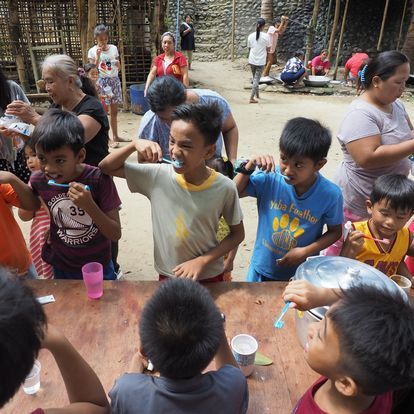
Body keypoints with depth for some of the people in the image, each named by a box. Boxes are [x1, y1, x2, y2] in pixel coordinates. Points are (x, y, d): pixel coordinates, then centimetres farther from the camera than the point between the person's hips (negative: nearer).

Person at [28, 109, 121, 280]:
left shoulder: (99, 180, -25)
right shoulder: (39, 180, -14)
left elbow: (115, 234, -21)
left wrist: (89, 206, -35)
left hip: (98, 267, -2)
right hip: (60, 267, 3)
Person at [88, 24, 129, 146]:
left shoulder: (114, 48, 6)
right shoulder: (92, 51, -3)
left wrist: (118, 64, -10)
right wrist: (98, 56, -17)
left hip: (114, 80, 4)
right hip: (102, 81, -4)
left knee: (114, 110, 11)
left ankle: (115, 136, 21)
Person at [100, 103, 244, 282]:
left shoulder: (225, 188, -20)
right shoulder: (157, 176, -16)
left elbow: (237, 234, -6)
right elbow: (106, 167, -7)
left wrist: (202, 261, -17)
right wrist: (134, 145, -24)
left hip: (209, 278, -1)